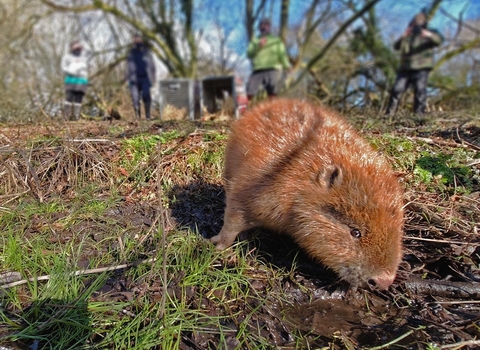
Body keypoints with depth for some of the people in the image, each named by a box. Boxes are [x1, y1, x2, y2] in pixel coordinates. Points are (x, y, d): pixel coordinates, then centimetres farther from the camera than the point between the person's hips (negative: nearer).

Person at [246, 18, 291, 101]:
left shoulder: (276, 40, 19)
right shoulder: (255, 41, 23)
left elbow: (282, 54, 6)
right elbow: (249, 54, 9)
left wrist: (286, 65, -13)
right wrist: (258, 46, -7)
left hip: (272, 69, -1)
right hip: (257, 70, 1)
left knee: (272, 92, -16)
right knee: (249, 93, -10)